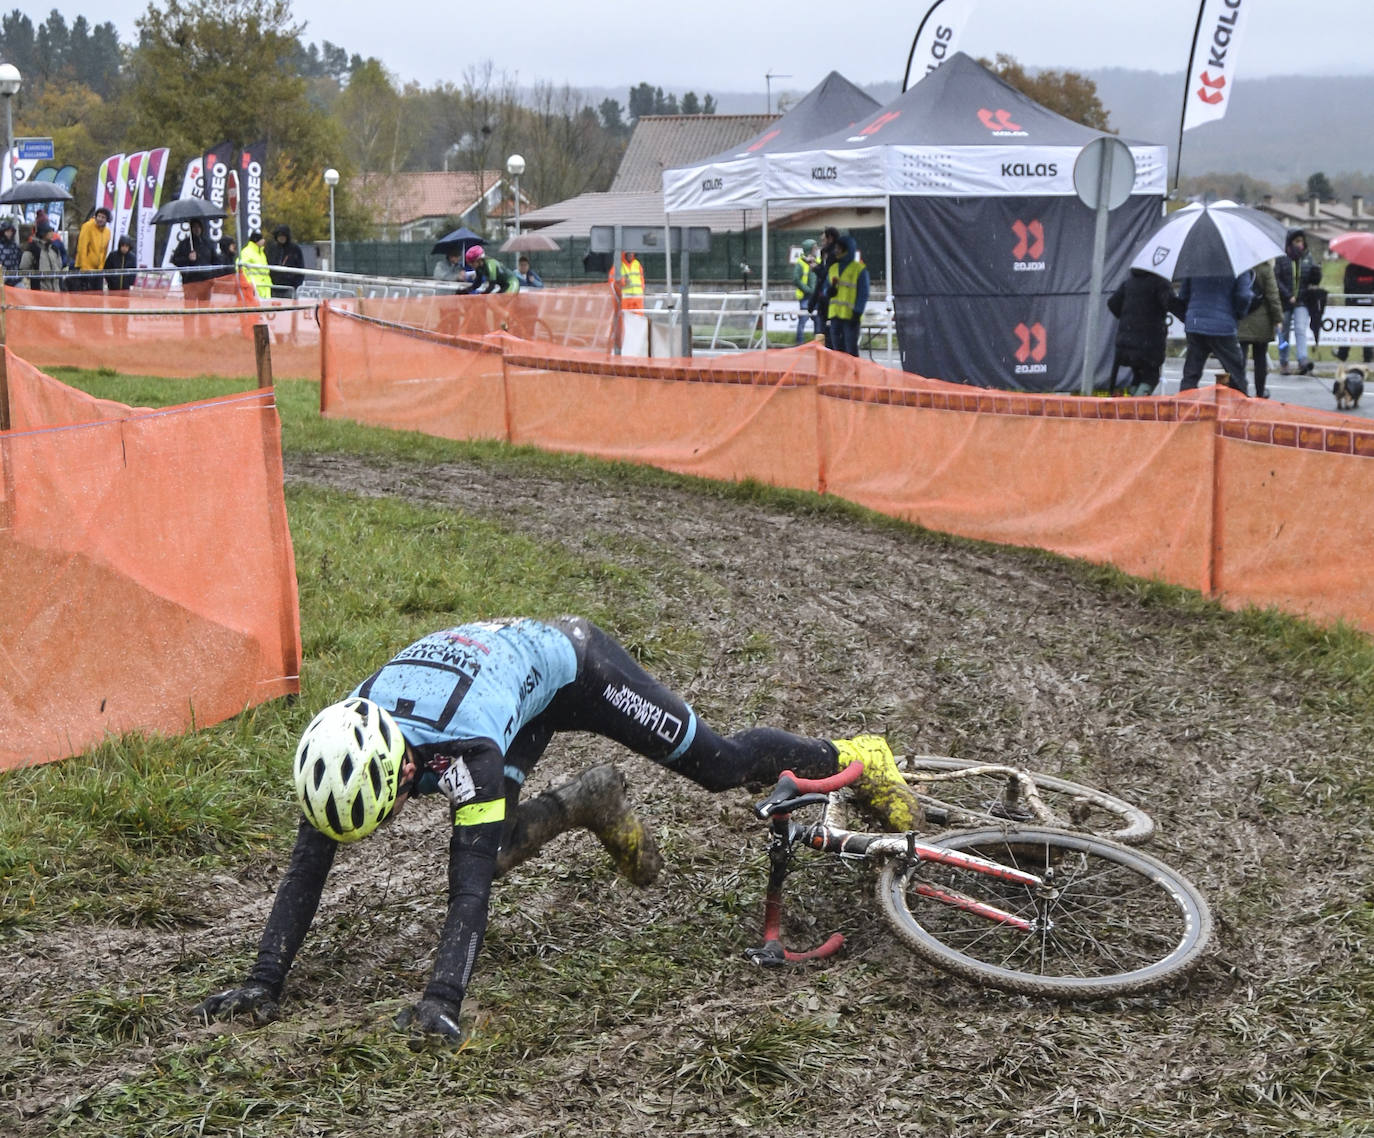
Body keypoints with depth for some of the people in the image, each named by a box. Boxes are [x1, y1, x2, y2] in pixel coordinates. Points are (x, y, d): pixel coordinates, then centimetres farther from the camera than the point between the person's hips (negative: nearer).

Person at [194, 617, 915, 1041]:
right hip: (511, 680, 6)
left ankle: (856, 760, 29)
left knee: (720, 766, 4)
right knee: (489, 850, 0)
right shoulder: (343, 747, -29)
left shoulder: (465, 747, -46)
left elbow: (468, 889, -47)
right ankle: (588, 807, 30)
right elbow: (307, 869, -24)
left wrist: (441, 1002, -55)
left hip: (569, 663, -6)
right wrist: (264, 983, -28)